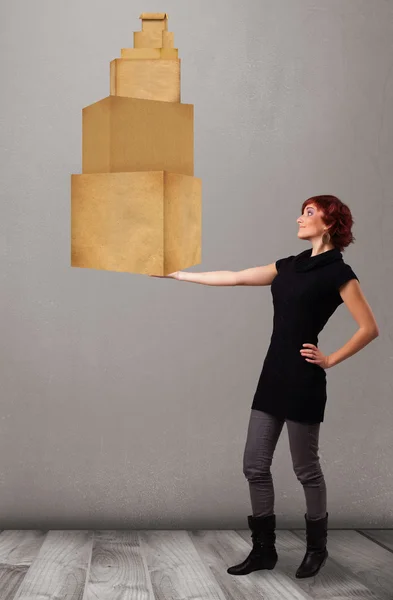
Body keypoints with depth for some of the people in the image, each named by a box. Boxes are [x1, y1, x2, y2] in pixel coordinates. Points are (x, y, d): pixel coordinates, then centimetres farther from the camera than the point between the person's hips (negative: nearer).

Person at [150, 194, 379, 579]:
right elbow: (235, 278, 14)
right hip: (273, 375, 7)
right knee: (255, 465, 8)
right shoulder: (289, 266, 13)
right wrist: (179, 275, 14)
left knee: (305, 468, 6)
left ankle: (317, 547, 26)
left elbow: (369, 328, -9)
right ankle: (264, 549, 19)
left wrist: (330, 360, -7)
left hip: (303, 380, -7)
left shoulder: (337, 272, -7)